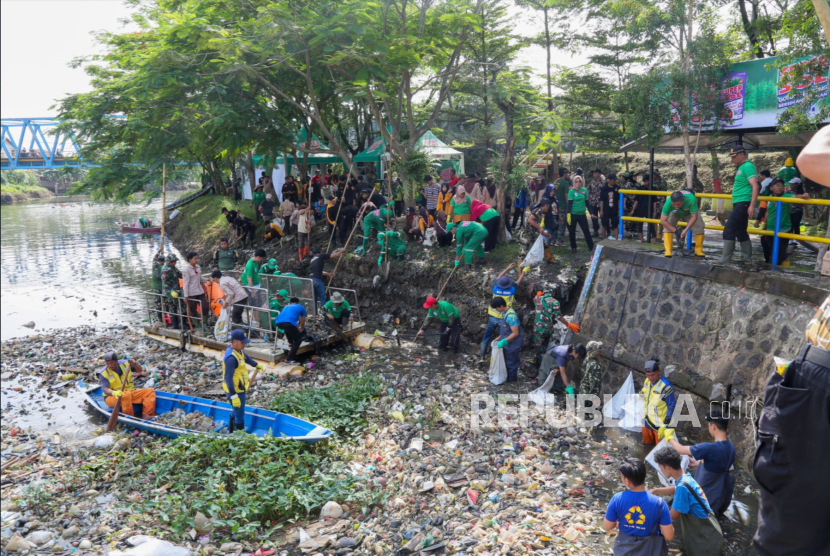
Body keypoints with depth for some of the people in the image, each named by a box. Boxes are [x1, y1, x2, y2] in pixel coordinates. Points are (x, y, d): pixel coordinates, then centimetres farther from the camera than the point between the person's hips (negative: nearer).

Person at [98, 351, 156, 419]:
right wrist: (114, 393, -43)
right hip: (113, 397, -5)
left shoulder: (125, 363, 1)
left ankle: (146, 416, -28)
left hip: (131, 394, 5)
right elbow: (105, 390, -20)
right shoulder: (103, 373, -10)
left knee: (150, 391, -14)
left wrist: (134, 364, -15)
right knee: (126, 394, -38)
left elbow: (139, 370, 8)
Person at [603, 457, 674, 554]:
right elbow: (669, 536, -16)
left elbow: (607, 527, -7)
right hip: (649, 552, -1)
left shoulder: (617, 499, -21)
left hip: (624, 551, 1)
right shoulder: (658, 503, -24)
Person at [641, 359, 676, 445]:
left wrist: (665, 426, -20)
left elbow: (672, 407, -20)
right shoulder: (647, 381, -2)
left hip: (659, 425, -7)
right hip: (646, 422, 7)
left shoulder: (665, 386, -25)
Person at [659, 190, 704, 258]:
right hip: (675, 213, 0)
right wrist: (675, 231, -38)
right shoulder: (668, 203, -41)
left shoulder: (691, 199, -44)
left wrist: (685, 230, -42)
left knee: (699, 227, -17)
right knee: (668, 226, -23)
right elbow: (663, 221, -35)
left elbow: (694, 217, -35)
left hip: (690, 212, 0)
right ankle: (668, 251, -18)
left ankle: (698, 250, 1)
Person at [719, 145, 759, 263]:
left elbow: (755, 186, -21)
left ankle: (726, 257, -6)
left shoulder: (748, 166, -13)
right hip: (739, 204, 10)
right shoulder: (741, 167, 16)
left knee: (729, 230, -10)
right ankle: (747, 257, 19)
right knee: (741, 231, 14)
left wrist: (752, 205, -26)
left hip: (743, 203, -10)